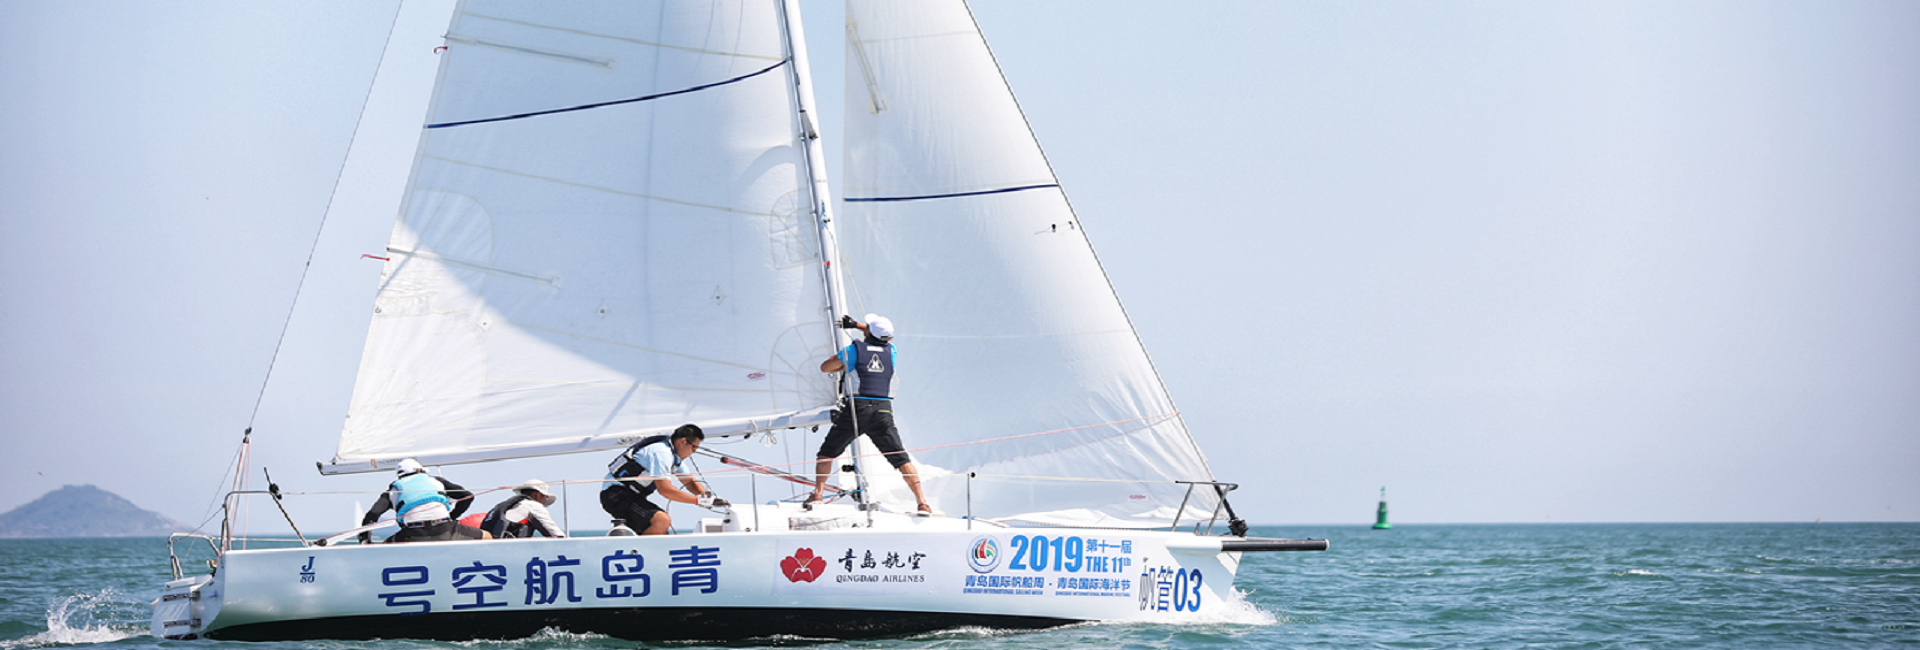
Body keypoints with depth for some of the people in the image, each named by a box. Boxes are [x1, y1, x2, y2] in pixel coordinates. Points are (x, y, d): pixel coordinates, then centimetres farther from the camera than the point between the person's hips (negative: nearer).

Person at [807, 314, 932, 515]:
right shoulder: (891, 351, 10)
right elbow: (883, 337, 37)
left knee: (827, 452, 15)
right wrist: (856, 325, 40)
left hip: (856, 408, -2)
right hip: (883, 411, 2)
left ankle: (817, 494, 4)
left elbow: (825, 367, 12)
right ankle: (922, 503, -7)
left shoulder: (854, 350, 2)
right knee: (901, 459, 2)